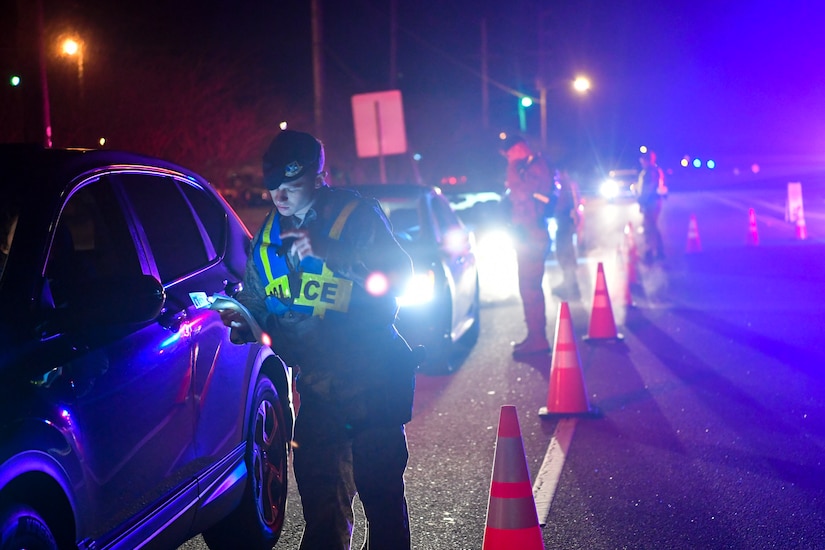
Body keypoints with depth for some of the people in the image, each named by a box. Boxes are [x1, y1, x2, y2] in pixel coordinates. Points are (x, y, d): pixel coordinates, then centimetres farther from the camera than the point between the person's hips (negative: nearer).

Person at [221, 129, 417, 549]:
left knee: (381, 493, -2)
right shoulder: (269, 232, 10)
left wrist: (327, 251, -31)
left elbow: (398, 274, -21)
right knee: (319, 497, 10)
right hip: (313, 385, 5)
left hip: (370, 383, -5)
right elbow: (255, 299, 20)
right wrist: (242, 321, -2)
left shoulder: (356, 215, -7)